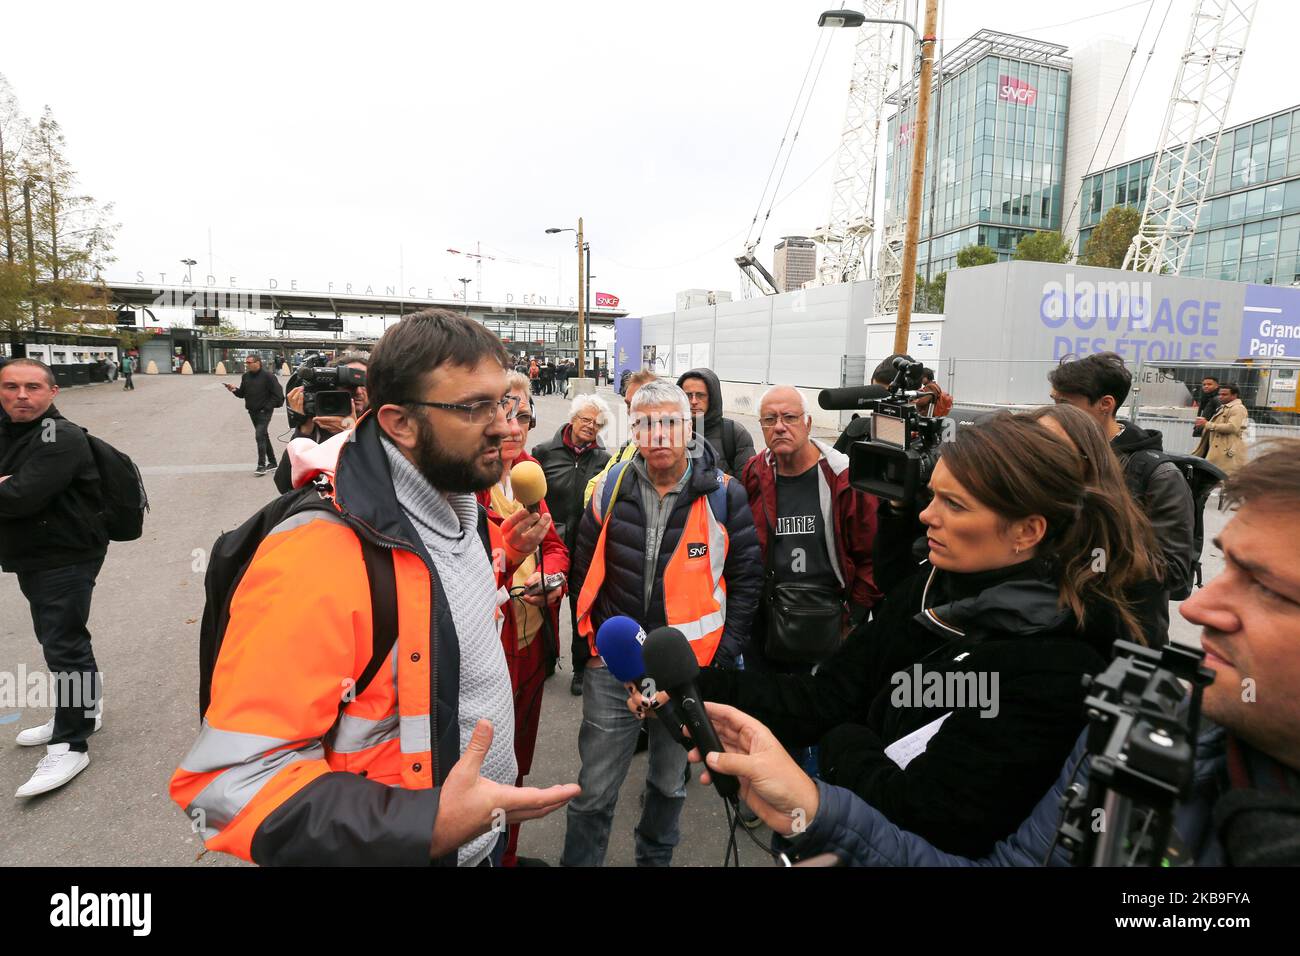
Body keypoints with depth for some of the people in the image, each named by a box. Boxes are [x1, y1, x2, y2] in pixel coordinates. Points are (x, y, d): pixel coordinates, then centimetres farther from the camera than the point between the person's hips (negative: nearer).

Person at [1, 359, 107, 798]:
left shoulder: (61, 437, -18)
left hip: (66, 559, -9)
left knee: (64, 645, -5)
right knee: (56, 639, 20)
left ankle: (71, 744, 5)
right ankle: (81, 711, 37)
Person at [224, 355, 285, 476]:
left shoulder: (267, 375, -12)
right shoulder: (246, 376, 9)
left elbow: (277, 393, -15)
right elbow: (242, 393, 13)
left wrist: (267, 407, -16)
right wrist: (235, 390, -7)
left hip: (264, 412, -8)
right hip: (252, 411, 8)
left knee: (260, 435, -16)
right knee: (263, 436, 14)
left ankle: (261, 465, -11)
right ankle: (272, 462, 24)